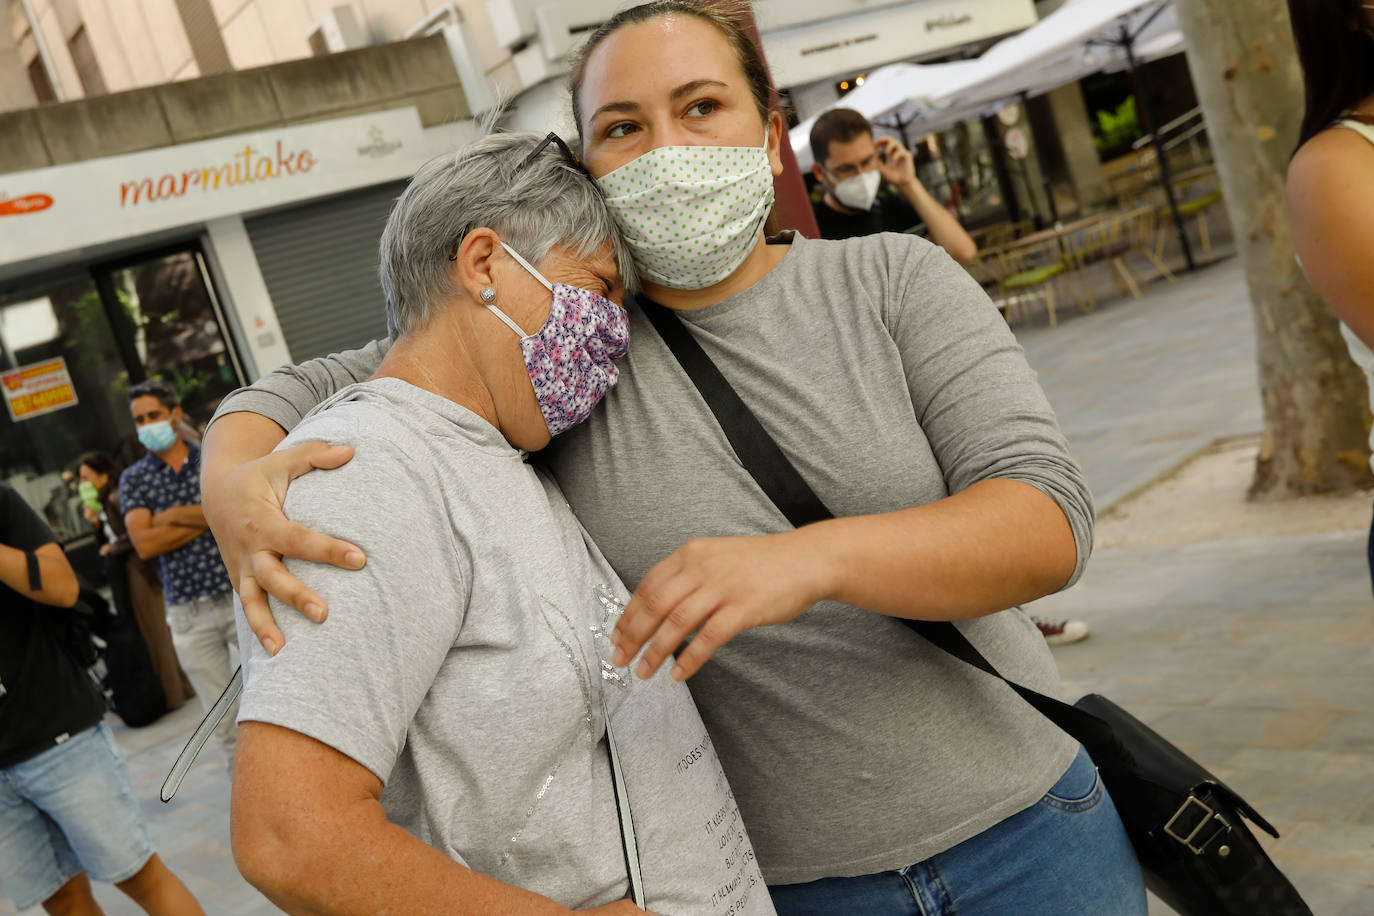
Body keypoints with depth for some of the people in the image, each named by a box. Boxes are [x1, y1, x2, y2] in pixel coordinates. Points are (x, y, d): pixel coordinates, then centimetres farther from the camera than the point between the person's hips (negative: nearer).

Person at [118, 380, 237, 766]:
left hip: (241, 594, -1)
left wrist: (174, 516, -11)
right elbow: (144, 544, -8)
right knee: (223, 717, 6)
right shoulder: (133, 479, 6)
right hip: (189, 613, 1)